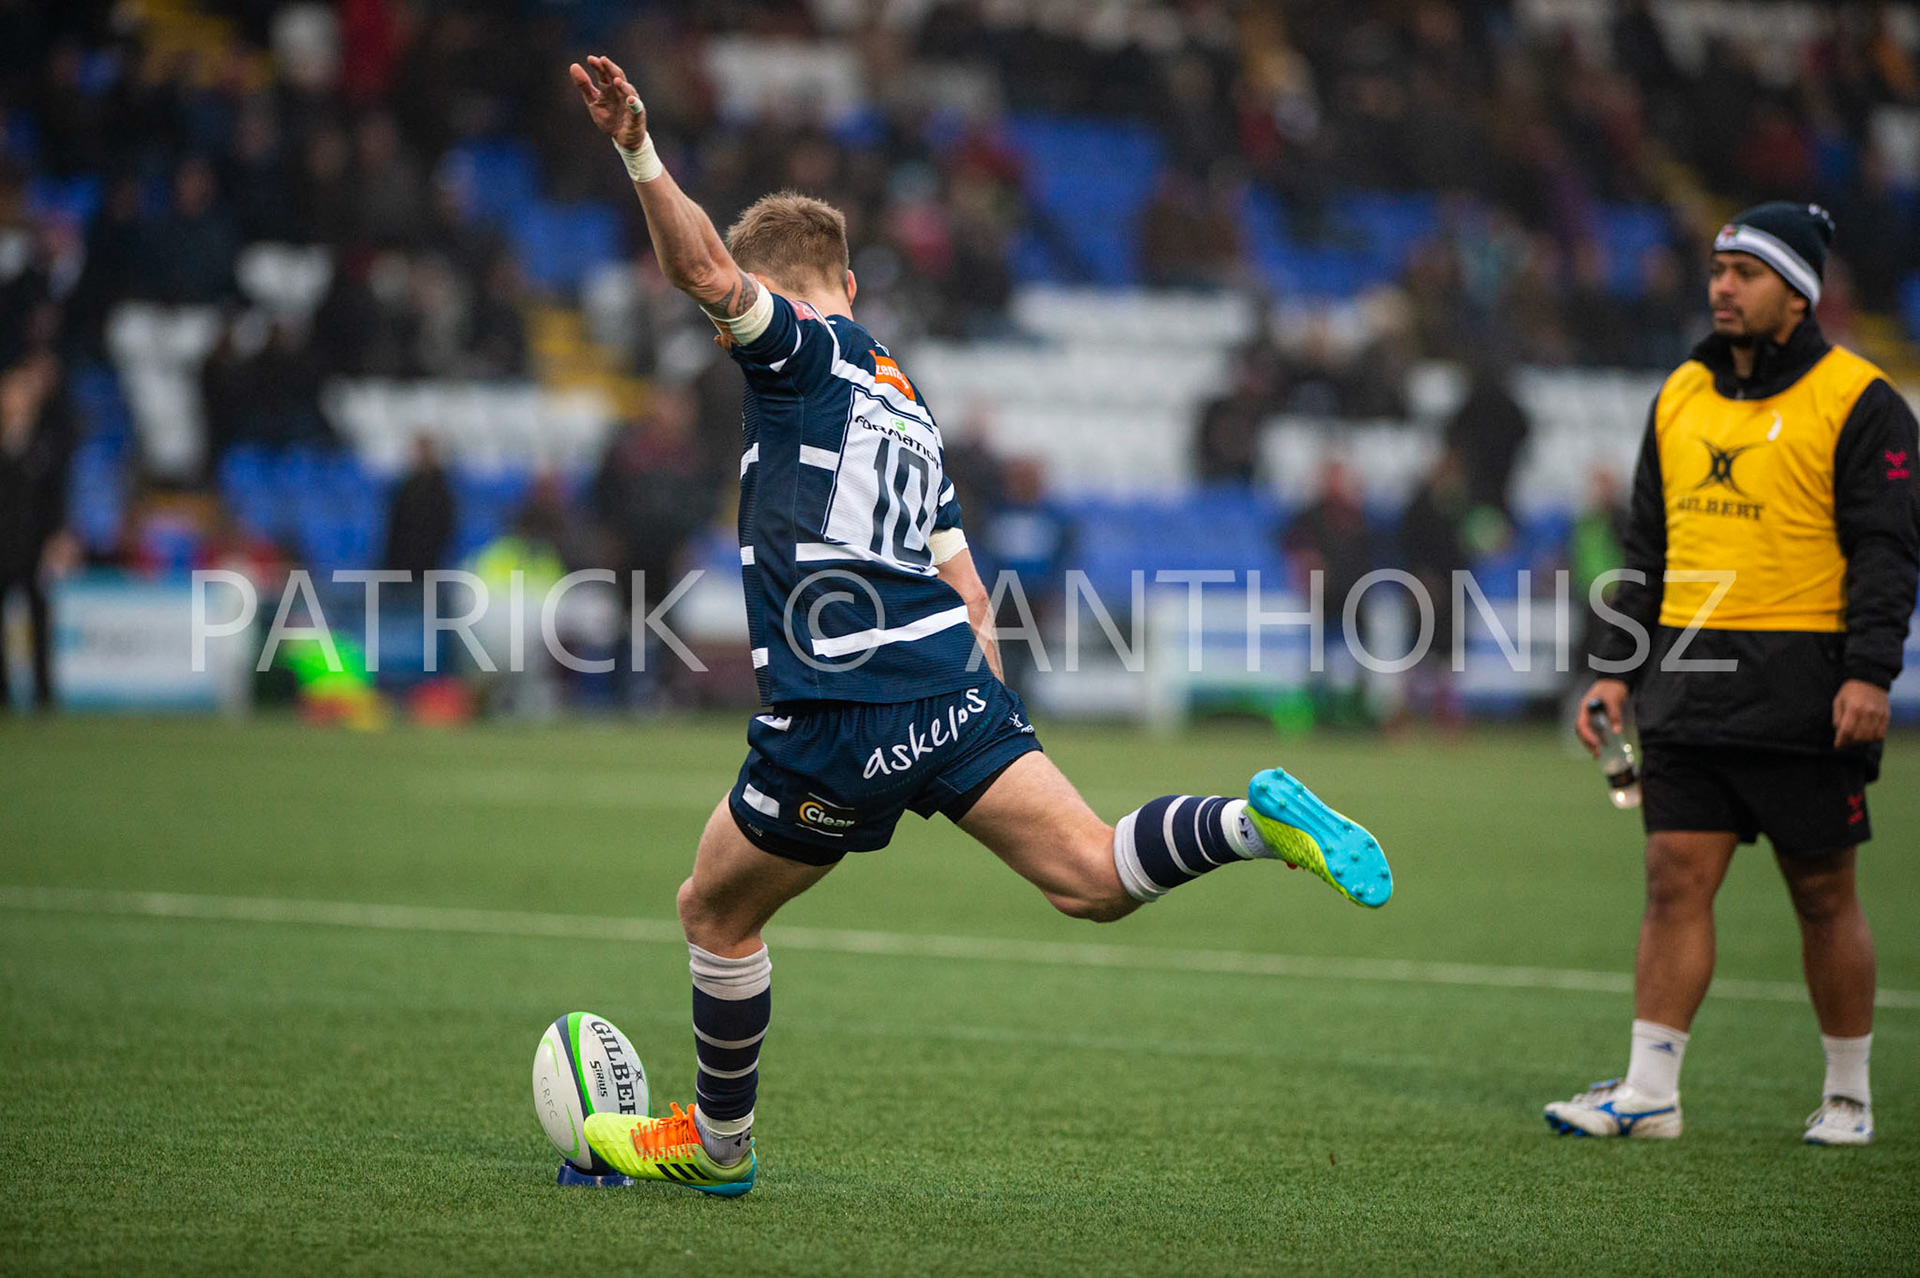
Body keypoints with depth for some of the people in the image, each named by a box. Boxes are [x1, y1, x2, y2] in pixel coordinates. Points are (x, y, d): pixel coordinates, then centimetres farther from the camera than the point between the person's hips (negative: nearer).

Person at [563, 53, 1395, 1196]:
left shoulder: (801, 352, 1)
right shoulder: (910, 406, 25)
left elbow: (706, 271, -21)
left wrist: (640, 152, -29)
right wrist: (980, 732, 30)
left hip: (837, 720, -6)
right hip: (958, 680, 7)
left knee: (717, 912, 15)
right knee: (1093, 879, -5)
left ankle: (718, 1143, 27)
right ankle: (1255, 820, -28)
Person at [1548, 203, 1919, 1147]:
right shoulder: (1679, 397, 14)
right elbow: (1648, 546, 19)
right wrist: (1617, 668, 11)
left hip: (1803, 695, -5)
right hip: (1689, 684, 5)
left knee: (1823, 894, 3)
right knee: (1675, 880, -1)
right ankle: (1649, 1092, -1)